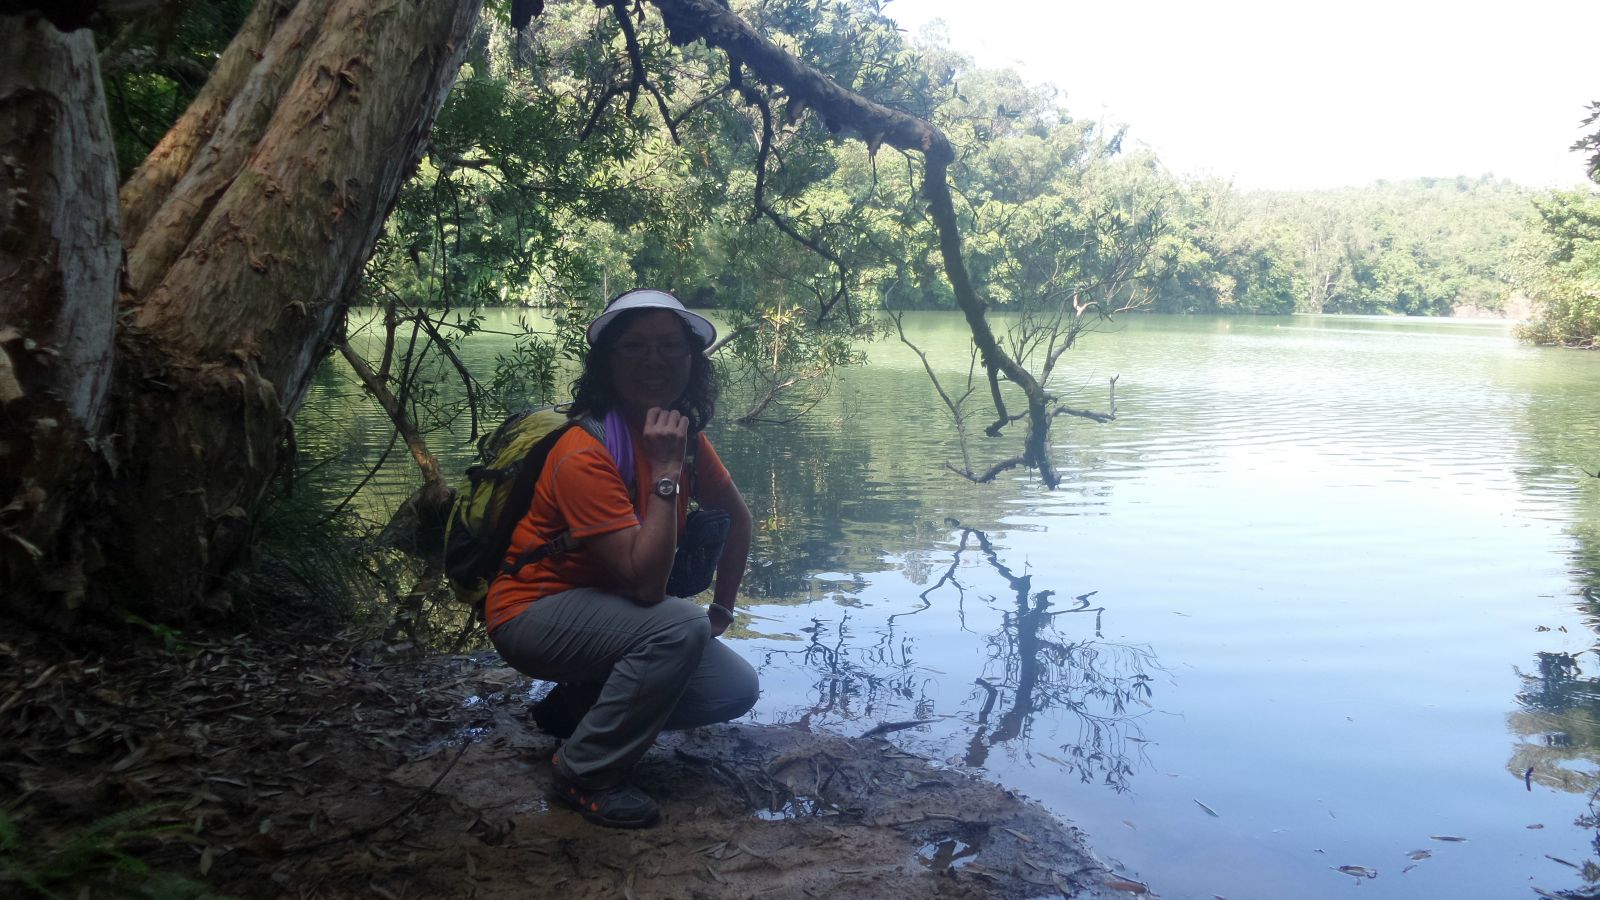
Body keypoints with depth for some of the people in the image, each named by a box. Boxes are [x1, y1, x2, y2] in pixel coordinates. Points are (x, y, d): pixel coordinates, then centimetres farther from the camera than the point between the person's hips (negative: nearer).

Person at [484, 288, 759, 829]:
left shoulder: (685, 437, -3)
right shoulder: (585, 455, -27)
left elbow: (737, 518, 14)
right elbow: (645, 582, -33)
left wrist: (722, 611, 9)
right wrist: (666, 471, -32)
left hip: (606, 610, 8)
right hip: (532, 615, -8)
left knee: (735, 689, -5)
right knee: (680, 626, -32)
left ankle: (574, 706, 13)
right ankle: (584, 775, -13)